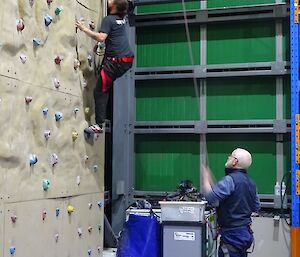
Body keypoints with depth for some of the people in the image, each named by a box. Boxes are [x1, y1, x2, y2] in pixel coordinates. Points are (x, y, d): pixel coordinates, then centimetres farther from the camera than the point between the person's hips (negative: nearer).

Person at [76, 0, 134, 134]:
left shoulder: (108, 19, -9)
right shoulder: (122, 18, 14)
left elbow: (101, 38, -21)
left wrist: (84, 29, -15)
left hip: (116, 61, -8)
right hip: (128, 59, 8)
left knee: (100, 91, -3)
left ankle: (99, 125, -4)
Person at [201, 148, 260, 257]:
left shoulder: (230, 180, -18)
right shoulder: (250, 182, 11)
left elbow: (211, 198, -25)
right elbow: (256, 207, 19)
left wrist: (205, 178, -13)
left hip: (233, 235, -9)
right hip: (246, 231, 9)